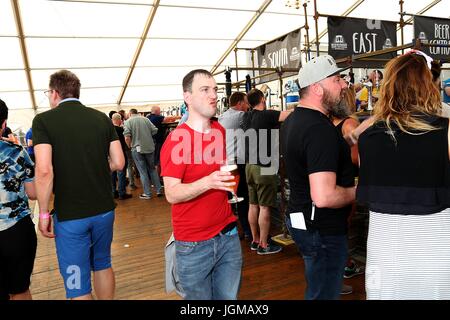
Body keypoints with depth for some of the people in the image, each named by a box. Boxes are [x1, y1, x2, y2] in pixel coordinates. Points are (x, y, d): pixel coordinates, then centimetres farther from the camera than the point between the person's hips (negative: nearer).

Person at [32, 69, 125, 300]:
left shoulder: (43, 120, -9)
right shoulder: (102, 118, 2)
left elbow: (44, 171, -19)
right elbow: (118, 163, 0)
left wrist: (44, 213, -8)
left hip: (70, 215, -4)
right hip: (104, 209, 4)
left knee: (77, 284, 11)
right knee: (103, 264, 25)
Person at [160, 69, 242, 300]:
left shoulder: (220, 131, 5)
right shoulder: (176, 140, -14)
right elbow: (171, 194, -20)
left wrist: (227, 181, 7)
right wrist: (207, 182, -33)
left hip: (228, 235, 5)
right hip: (194, 245, -5)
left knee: (229, 296, 16)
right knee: (199, 296, 13)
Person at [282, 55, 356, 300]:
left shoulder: (293, 120, 7)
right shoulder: (320, 129, -26)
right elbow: (323, 197, -33)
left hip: (298, 216, 10)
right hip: (323, 229, -10)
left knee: (317, 288, 27)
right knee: (324, 293, 9)